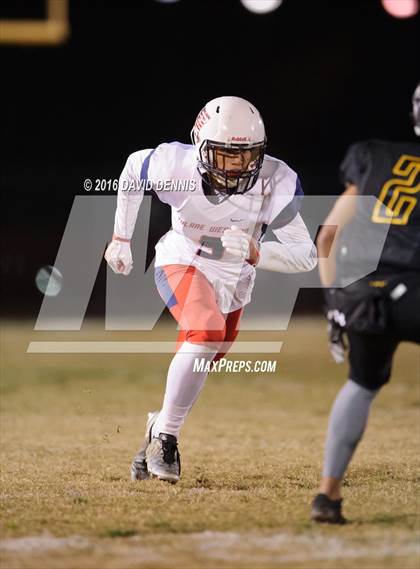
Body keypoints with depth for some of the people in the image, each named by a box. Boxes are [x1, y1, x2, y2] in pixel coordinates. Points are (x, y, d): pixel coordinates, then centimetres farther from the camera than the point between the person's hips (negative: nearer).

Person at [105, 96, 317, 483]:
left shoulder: (274, 183, -27)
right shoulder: (179, 167, -27)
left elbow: (306, 255, -26)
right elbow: (134, 167, -4)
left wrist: (255, 253, -43)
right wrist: (121, 238, 3)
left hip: (233, 279, 3)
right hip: (183, 262, -3)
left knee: (198, 366, 11)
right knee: (206, 334, -29)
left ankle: (160, 431, 39)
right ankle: (165, 436, -17)